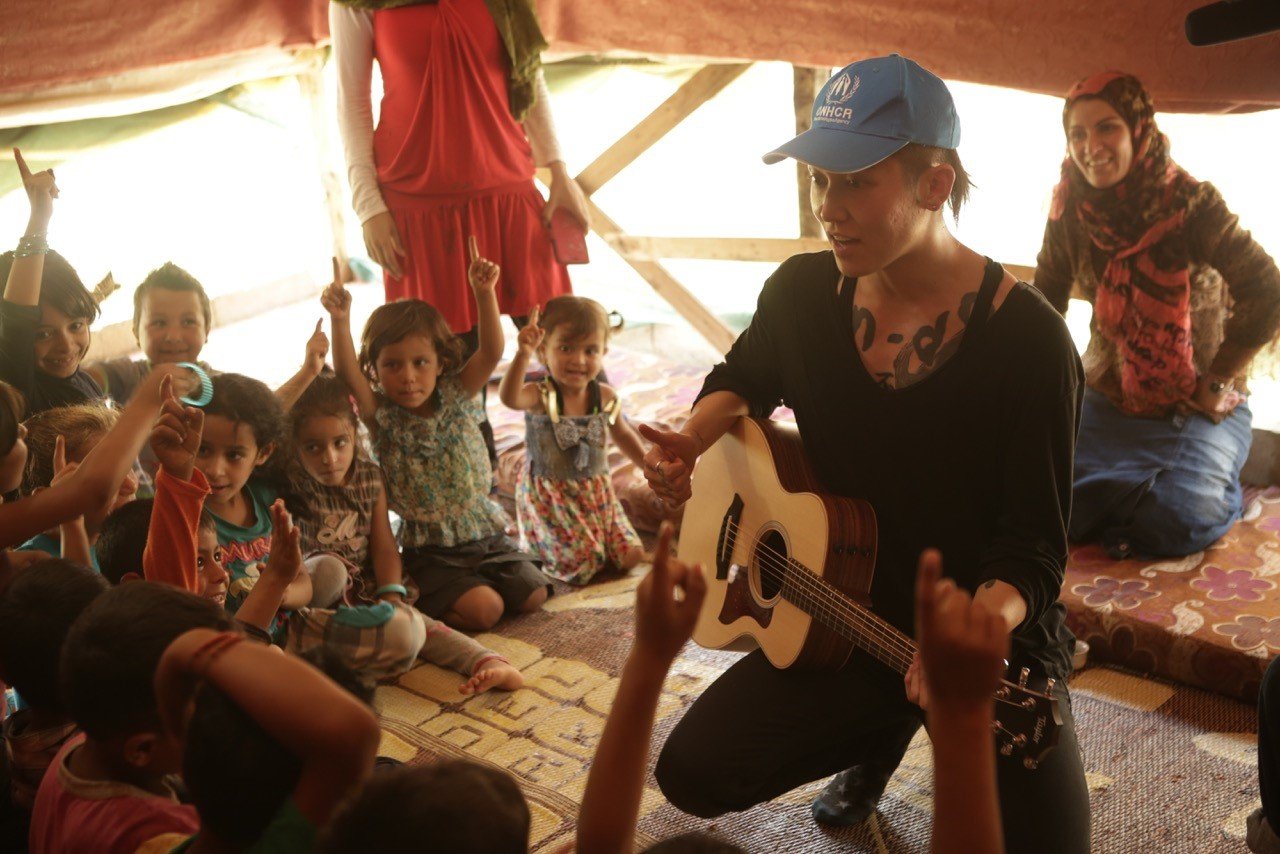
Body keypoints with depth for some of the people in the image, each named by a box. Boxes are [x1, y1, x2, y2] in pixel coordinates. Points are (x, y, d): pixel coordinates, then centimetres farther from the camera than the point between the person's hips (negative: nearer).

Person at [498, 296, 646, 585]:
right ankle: (536, 543, 17)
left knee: (630, 556, 0)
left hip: (597, 491, 5)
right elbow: (510, 398, -46)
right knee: (581, 565, -12)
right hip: (549, 495, -5)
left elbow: (623, 435, 15)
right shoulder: (541, 397, -21)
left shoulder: (606, 397, -6)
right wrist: (523, 355, -61)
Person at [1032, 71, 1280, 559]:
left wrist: (1216, 384, -12)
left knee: (1182, 519, -25)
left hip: (1196, 406, -4)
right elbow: (1046, 300, 7)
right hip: (1109, 397, 4)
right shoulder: (1070, 209, -5)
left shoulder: (1190, 203, -18)